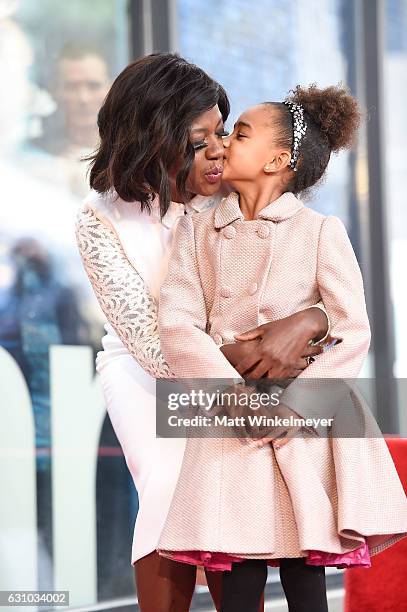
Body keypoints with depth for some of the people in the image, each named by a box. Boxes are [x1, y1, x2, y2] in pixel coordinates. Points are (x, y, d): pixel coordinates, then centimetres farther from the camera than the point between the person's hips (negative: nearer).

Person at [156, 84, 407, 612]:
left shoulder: (320, 233, 0)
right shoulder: (199, 231, 8)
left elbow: (353, 335, -4)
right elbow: (177, 326, -2)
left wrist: (295, 405, -16)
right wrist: (235, 393, -16)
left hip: (306, 428, -2)